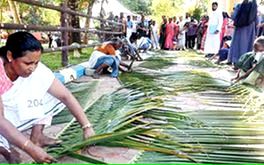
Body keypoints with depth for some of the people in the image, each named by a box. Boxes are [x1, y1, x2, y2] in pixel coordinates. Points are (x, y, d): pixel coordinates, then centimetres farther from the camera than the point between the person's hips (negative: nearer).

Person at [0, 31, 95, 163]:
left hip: (17, 115, 5)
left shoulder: (36, 69, -21)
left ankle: (37, 136, -1)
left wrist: (87, 127, -25)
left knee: (56, 94, -12)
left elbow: (65, 96, -19)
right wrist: (31, 149, -41)